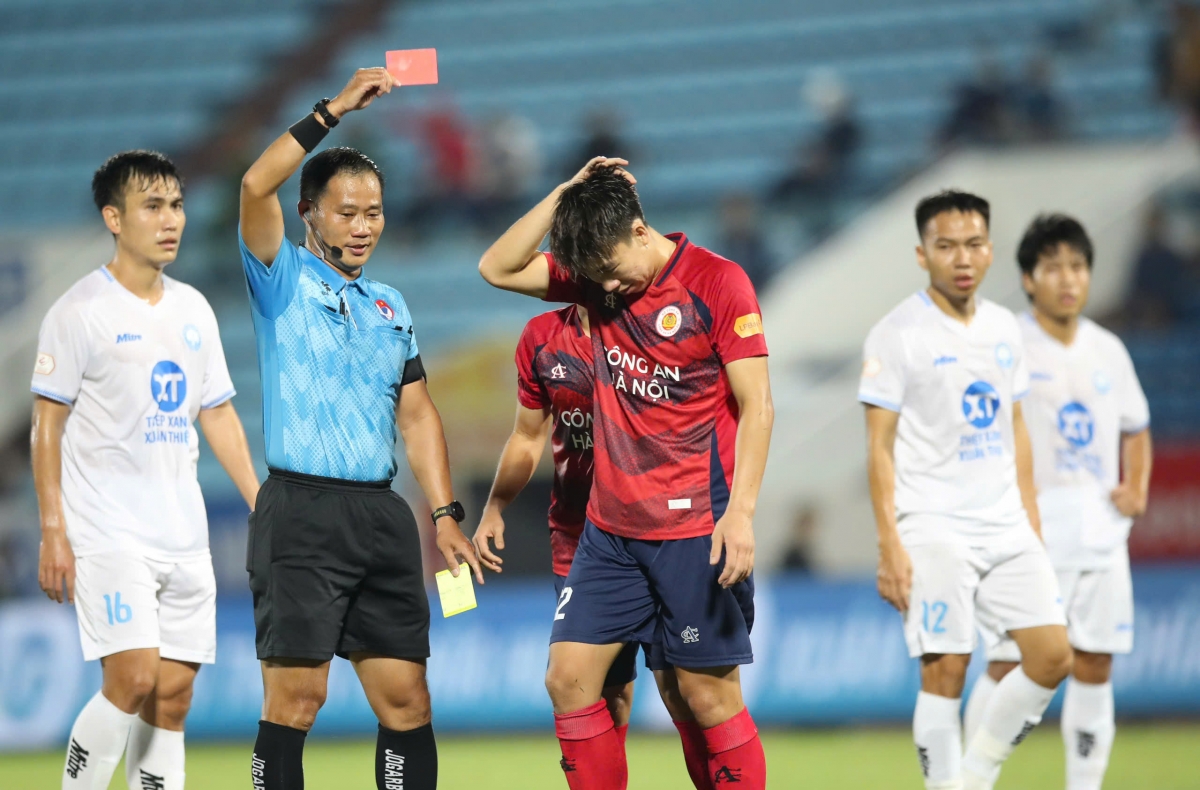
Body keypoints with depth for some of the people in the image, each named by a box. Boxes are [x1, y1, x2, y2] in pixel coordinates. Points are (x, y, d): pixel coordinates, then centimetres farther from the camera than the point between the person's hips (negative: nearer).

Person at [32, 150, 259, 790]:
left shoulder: (193, 310, 13)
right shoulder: (81, 312, -6)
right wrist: (53, 533, -12)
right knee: (134, 679, -19)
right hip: (108, 536, -6)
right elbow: (47, 426, -5)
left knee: (173, 696, 3)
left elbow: (218, 415, 20)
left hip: (184, 538, 6)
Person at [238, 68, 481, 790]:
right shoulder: (283, 281, 2)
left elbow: (417, 414, 18)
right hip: (302, 512, -5)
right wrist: (335, 110, -16)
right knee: (295, 699, -8)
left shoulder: (391, 307, 18)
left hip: (382, 515, 5)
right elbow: (257, 187, -15)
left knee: (406, 698, 2)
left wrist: (446, 514, 8)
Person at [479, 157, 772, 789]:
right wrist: (566, 196, -3)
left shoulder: (718, 283, -9)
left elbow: (756, 406, -11)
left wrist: (740, 512, -20)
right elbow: (498, 269, 7)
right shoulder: (595, 277, 7)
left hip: (694, 531, -6)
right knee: (568, 678, 1)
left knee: (709, 695, -4)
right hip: (610, 528, 6)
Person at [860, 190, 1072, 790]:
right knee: (945, 672, -8)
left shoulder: (1004, 329, 13)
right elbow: (879, 446, -7)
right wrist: (889, 545, -14)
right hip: (934, 531, -6)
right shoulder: (897, 335, -6)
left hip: (1007, 528, 6)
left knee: (1053, 655, -1)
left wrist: (1032, 525, 14)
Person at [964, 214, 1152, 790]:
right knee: (1007, 667, -6)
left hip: (1099, 529, 5)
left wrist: (1137, 490, 7)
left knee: (1094, 667, 4)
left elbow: (1135, 429, 23)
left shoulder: (1108, 350, 12)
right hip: (1028, 529, -5)